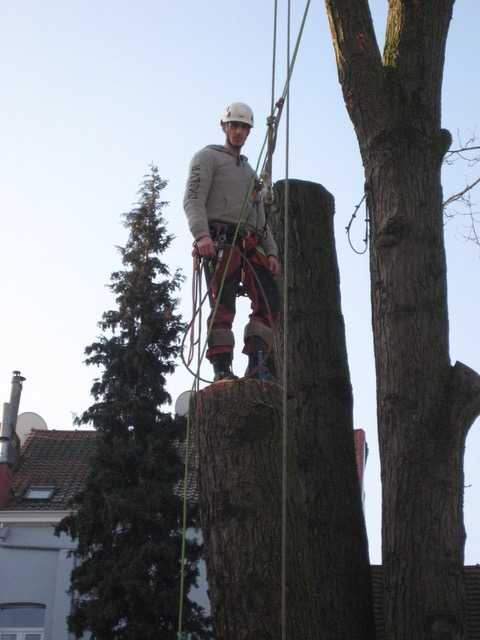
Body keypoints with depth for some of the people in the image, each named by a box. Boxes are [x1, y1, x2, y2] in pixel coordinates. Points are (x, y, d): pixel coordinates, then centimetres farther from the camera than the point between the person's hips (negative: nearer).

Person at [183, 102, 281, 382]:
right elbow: (193, 200, -4)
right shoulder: (208, 157, 11)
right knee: (224, 305, -15)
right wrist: (202, 235, -21)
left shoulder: (250, 172, 33)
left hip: (249, 245, 6)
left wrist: (271, 252, 12)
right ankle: (222, 371, -17)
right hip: (219, 242, -6)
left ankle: (257, 366, -13)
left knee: (269, 300, -11)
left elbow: (260, 218, 28)